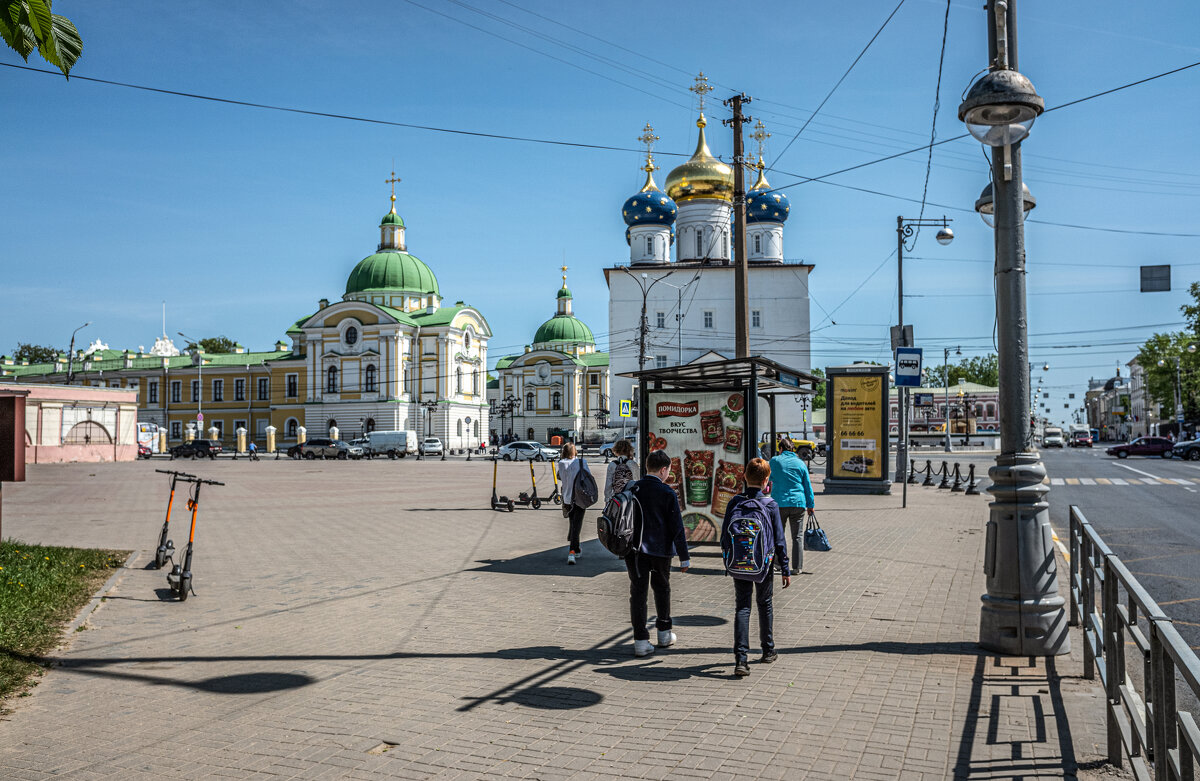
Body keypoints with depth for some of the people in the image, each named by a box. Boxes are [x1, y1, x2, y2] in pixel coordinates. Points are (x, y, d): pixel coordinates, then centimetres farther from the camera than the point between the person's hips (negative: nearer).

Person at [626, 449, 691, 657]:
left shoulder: (631, 489, 2)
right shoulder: (667, 493, -8)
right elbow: (677, 527, -7)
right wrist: (684, 557, -2)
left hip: (633, 549, 2)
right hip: (659, 550, -2)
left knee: (638, 592, 4)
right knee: (662, 588, 18)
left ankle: (641, 640, 1)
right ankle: (664, 633, 31)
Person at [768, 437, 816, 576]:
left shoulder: (775, 461, 1)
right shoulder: (801, 463, 7)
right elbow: (808, 486, 9)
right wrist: (811, 506, 14)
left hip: (779, 503, -1)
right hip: (798, 503, 2)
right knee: (797, 536, 7)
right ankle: (797, 567, 6)